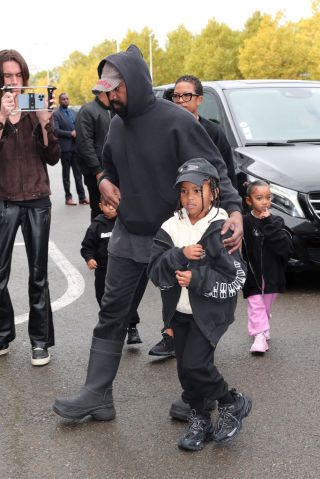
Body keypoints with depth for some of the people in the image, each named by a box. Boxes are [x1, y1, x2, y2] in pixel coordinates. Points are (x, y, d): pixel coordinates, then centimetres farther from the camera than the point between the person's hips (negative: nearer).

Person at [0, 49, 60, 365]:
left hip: (38, 201, 1)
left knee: (38, 274, 3)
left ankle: (40, 340, 13)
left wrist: (44, 125, -12)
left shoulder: (35, 110, 5)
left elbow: (52, 158, 2)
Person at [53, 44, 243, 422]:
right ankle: (97, 395, 14)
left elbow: (214, 169, -16)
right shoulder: (117, 123, 4)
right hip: (127, 236, 6)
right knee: (112, 313, 6)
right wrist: (104, 180, -1)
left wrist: (234, 210, -32)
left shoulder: (176, 121, -16)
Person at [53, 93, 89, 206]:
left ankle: (82, 197, 8)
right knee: (66, 173, 5)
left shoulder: (72, 112, 14)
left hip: (75, 146, 5)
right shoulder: (56, 114, -5)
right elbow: (56, 130, -15)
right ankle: (68, 197, 11)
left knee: (78, 172, 5)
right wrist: (70, 133, -17)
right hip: (65, 147, -5)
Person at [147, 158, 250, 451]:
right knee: (185, 368, 10)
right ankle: (199, 421, 29)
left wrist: (197, 279, -22)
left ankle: (233, 404, 13)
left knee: (195, 364, -12)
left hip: (210, 312, -5)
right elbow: (156, 272, -7)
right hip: (180, 313, 5)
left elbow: (236, 279, -15)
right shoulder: (170, 228, -2)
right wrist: (180, 255, -23)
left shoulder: (221, 230, -14)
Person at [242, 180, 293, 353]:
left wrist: (269, 224, -21)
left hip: (272, 276, 3)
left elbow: (286, 248, -17)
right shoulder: (244, 223, -12)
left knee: (266, 307, 18)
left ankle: (263, 332, 36)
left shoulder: (276, 222, -3)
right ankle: (259, 337, -4)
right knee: (256, 307, -6)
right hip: (252, 276, -3)